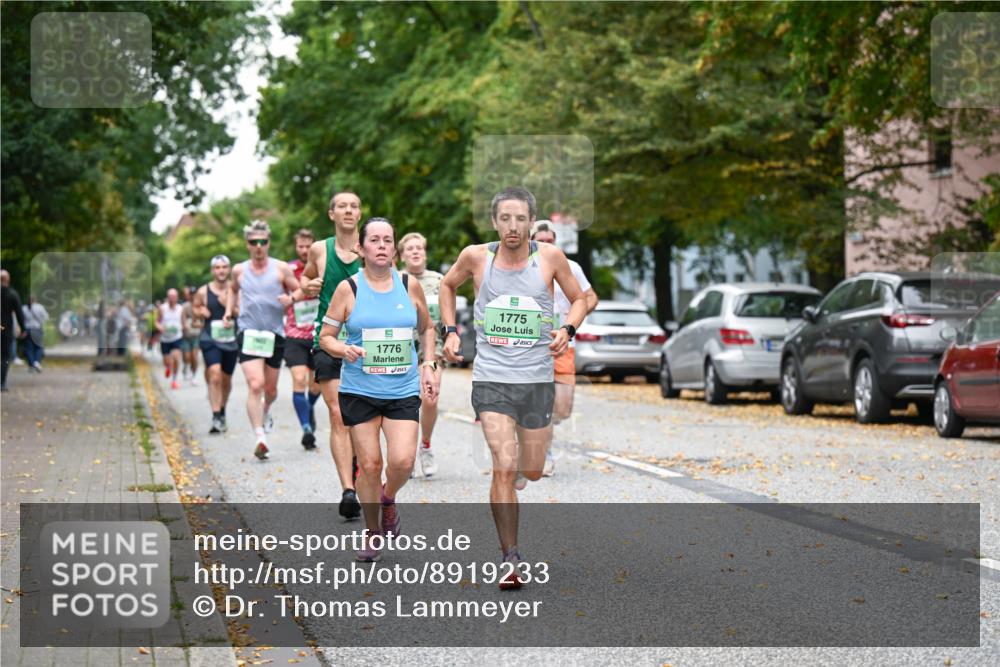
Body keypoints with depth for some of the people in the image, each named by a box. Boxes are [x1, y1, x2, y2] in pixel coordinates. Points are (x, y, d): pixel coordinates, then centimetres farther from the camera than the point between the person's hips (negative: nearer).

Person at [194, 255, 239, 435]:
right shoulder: (203, 291, -1)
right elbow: (195, 307, 17)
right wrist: (200, 312, -4)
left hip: (231, 340, 2)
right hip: (210, 339, -2)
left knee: (226, 380, 15)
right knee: (215, 375, -21)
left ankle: (222, 412, 39)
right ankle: (216, 417, -23)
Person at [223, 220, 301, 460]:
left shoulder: (281, 269, 1)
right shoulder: (239, 270, 6)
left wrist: (290, 299, -16)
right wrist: (228, 311, 12)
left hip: (274, 334, 1)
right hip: (248, 333, -1)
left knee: (270, 389, 14)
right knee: (255, 385, -19)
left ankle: (265, 413, 49)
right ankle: (259, 438, -24)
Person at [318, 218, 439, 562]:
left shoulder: (409, 286, 4)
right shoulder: (348, 288, -2)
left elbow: (427, 328, 20)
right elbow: (325, 337, 3)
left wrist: (428, 365, 8)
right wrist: (344, 350, -18)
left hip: (403, 391, 1)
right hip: (359, 390, -1)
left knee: (403, 460, -13)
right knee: (369, 463, 0)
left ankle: (388, 499, 21)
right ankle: (372, 532, 20)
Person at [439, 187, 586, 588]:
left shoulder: (550, 257, -2)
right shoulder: (476, 257, -2)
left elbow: (578, 299, 13)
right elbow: (447, 286, 19)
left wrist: (567, 330, -6)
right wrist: (450, 331, 7)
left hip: (537, 378, 2)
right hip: (491, 378, -2)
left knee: (533, 472, 12)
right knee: (504, 469, -16)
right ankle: (510, 559, -10)